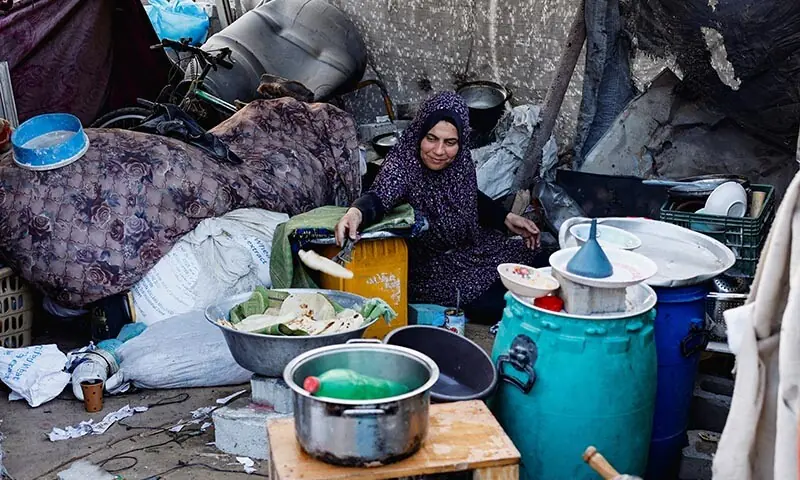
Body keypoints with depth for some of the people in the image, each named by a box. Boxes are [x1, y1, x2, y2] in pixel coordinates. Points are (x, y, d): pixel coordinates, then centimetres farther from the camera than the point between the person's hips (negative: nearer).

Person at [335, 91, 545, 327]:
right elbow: (378, 198, -47)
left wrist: (507, 218, 3)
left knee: (531, 258, 2)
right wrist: (356, 212, -68)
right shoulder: (402, 167, -27)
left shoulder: (461, 160, -9)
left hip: (470, 249, 7)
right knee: (494, 304, -20)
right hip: (428, 268, -6)